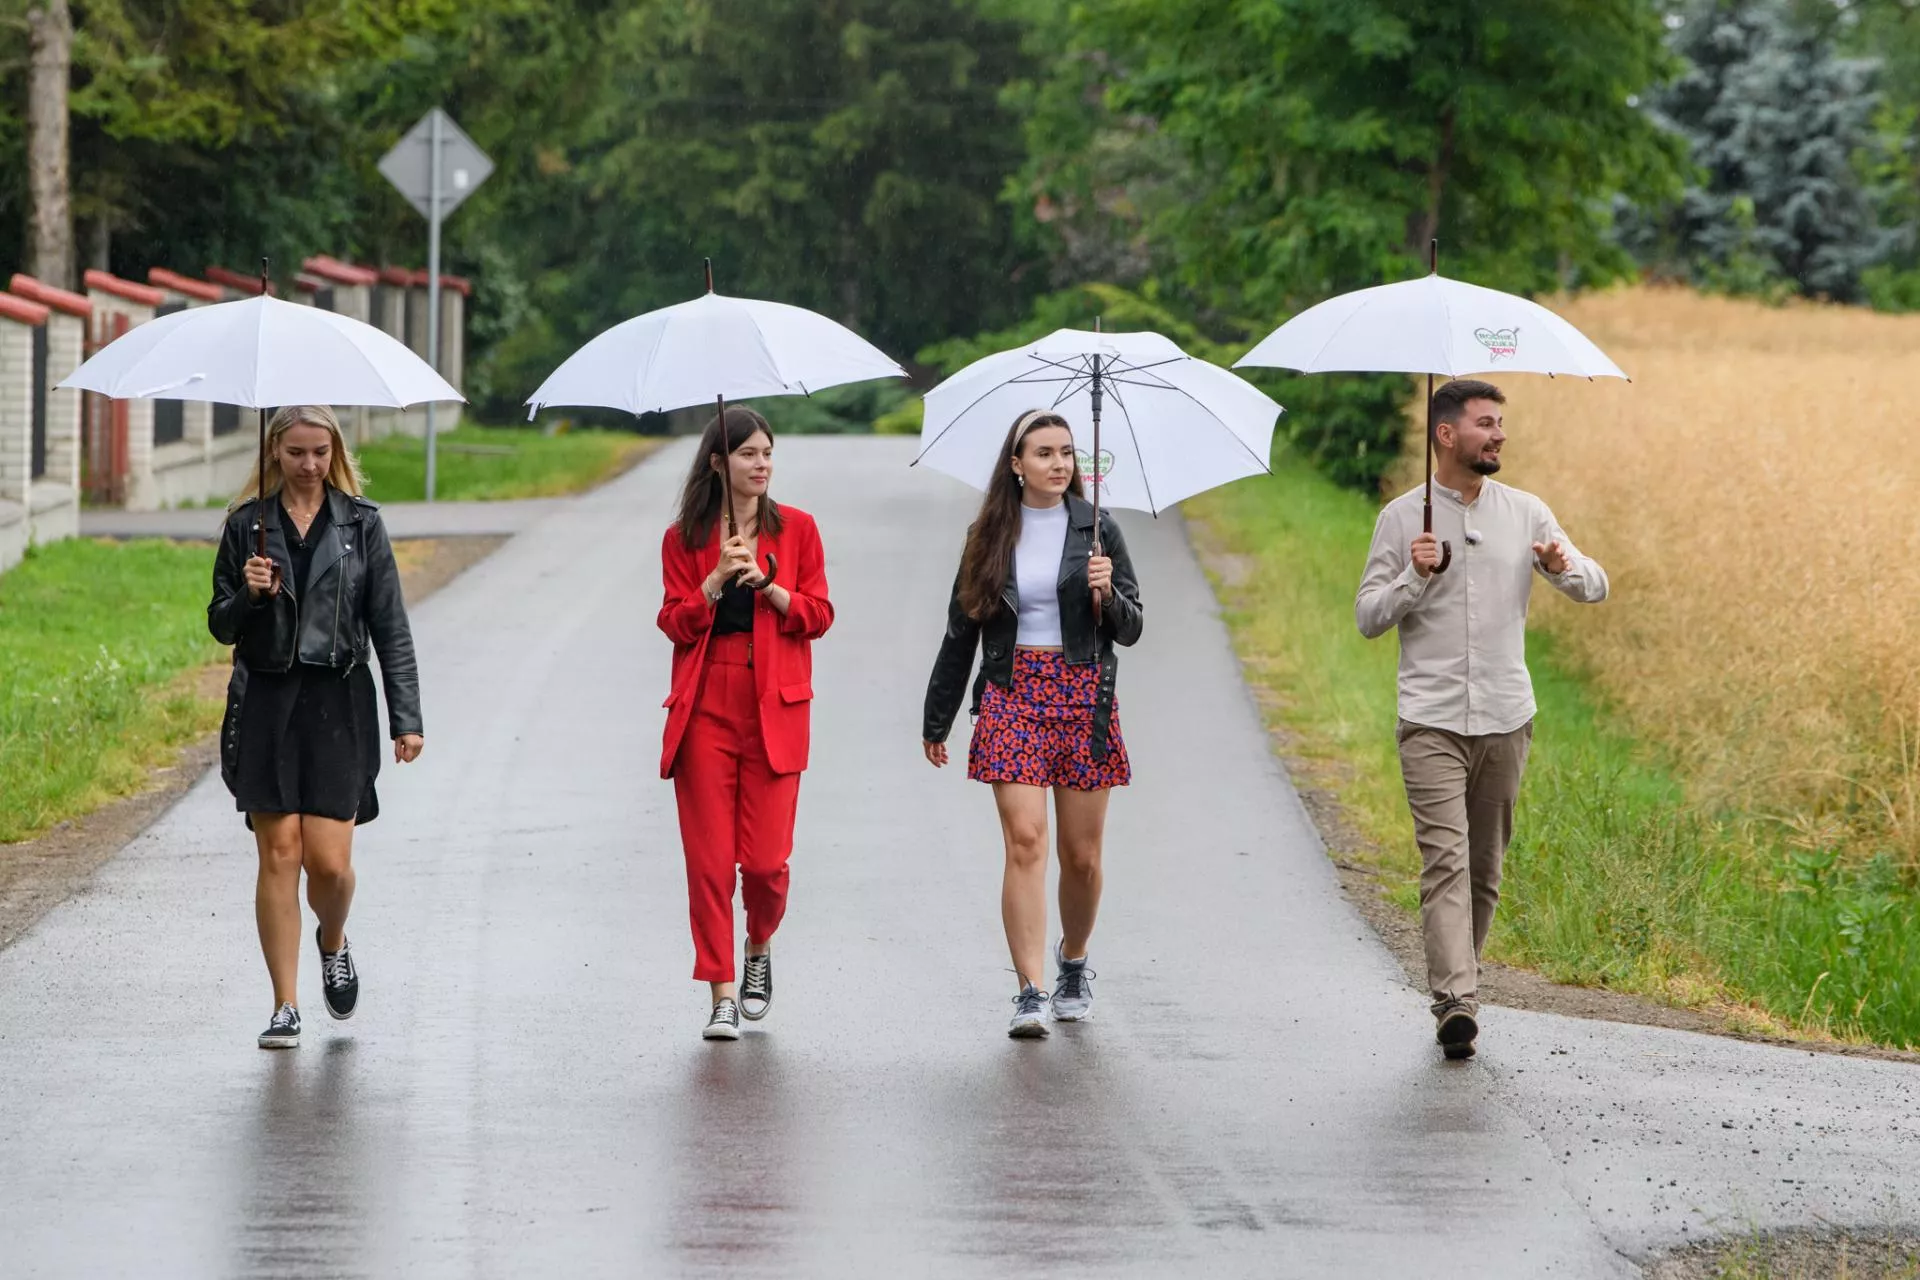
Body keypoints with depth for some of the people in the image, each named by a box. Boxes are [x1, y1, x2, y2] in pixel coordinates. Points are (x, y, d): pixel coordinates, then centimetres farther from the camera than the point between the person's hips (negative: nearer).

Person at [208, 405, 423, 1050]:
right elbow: (222, 625, 9)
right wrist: (249, 595, -13)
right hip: (266, 703, 1)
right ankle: (286, 1007, 3)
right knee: (279, 852, -4)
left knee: (330, 859, -7)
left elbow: (391, 628, 5)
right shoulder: (247, 524, 7)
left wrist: (405, 718, -1)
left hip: (338, 706, -1)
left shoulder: (361, 524, 5)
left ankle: (333, 941, 27)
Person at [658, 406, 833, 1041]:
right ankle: (722, 997, 3)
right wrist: (717, 580, -13)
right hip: (705, 707, 0)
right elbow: (676, 625, 1)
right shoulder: (684, 538, 7)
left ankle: (761, 947, 26)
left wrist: (767, 584, -11)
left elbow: (818, 616, 4)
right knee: (708, 857, -4)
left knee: (766, 859, -6)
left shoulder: (796, 529, 7)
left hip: (775, 708, 0)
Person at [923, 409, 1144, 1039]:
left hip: (1083, 697, 0)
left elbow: (1130, 629, 6)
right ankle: (1030, 992, -15)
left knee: (1081, 854, 4)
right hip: (1012, 697, 0)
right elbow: (961, 632, 13)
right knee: (1024, 841, -13)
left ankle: (1073, 962, 31)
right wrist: (936, 721, 16)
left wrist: (1107, 594, -16)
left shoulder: (1096, 529, 5)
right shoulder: (990, 537, 7)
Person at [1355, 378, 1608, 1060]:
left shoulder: (1525, 513, 8)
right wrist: (1414, 579, -16)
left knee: (1486, 866, 8)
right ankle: (1456, 1003, -23)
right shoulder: (1402, 518, 2)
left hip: (1506, 719, 3)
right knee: (1445, 858, -15)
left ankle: (1456, 989, 22)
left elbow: (1596, 587, 8)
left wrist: (1564, 567, -14)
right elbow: (1368, 618, 2)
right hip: (1432, 721, -3)